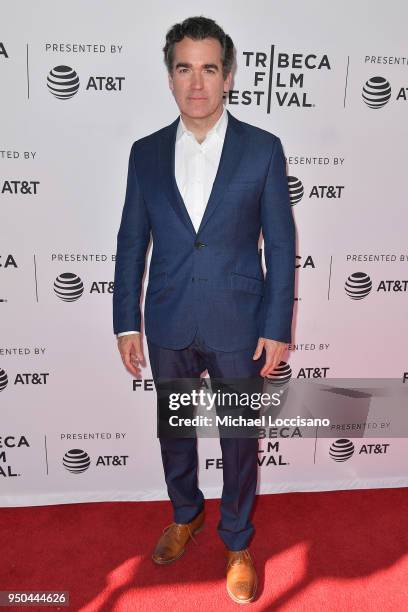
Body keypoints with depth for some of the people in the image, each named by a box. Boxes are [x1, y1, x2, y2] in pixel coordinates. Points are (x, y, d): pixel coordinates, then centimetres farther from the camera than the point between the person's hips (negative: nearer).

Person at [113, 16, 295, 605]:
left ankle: (237, 542, 38)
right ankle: (186, 515, 48)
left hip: (239, 327, -2)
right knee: (173, 430, 19)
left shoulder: (263, 149, -4)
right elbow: (131, 243, 4)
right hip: (168, 327, 3)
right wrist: (126, 324, 2)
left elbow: (281, 244, -4)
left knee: (240, 440, 12)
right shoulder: (146, 153, 3)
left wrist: (277, 328, -7)